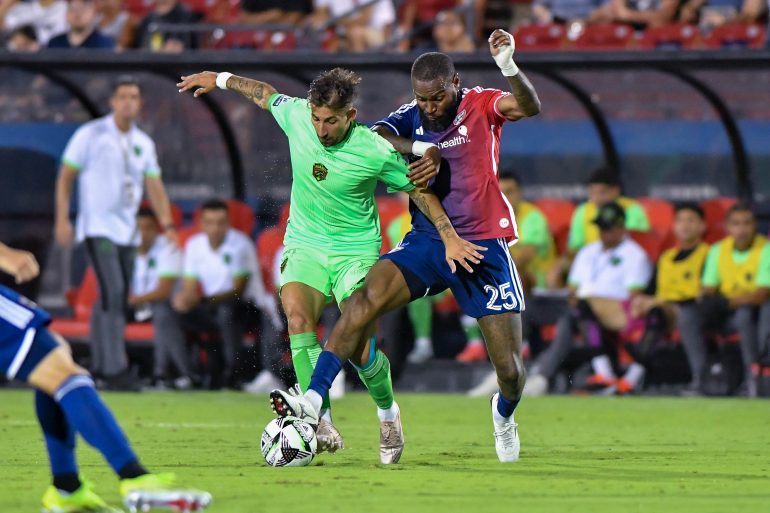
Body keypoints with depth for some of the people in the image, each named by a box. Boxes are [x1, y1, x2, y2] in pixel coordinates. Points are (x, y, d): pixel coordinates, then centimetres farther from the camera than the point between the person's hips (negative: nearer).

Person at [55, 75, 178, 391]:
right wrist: (62, 219, -12)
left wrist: (167, 225, -3)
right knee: (112, 293, -17)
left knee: (114, 298, 9)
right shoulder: (91, 134, -5)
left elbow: (154, 186, 9)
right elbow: (65, 177, -4)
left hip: (126, 231, 6)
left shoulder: (143, 143, 11)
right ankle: (115, 368, -19)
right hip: (98, 227, -6)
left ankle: (99, 364, 18)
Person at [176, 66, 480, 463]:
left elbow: (418, 191, -3)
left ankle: (387, 412, 19)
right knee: (297, 317, -27)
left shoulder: (376, 152, -18)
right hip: (305, 246, 3)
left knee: (360, 350, -13)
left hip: (357, 251, -2)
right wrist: (220, 80, 24)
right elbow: (266, 94, 12)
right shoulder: (296, 116, -11)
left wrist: (449, 237, -7)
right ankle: (322, 423, -29)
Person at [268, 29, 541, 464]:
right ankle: (314, 400, -28)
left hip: (485, 247, -2)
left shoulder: (481, 106, -6)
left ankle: (504, 414, 35)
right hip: (427, 243, 2)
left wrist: (508, 65, -43)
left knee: (511, 370, -2)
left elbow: (529, 107, -26)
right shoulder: (411, 119, 1)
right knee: (366, 298, -25)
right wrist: (419, 148, -27)